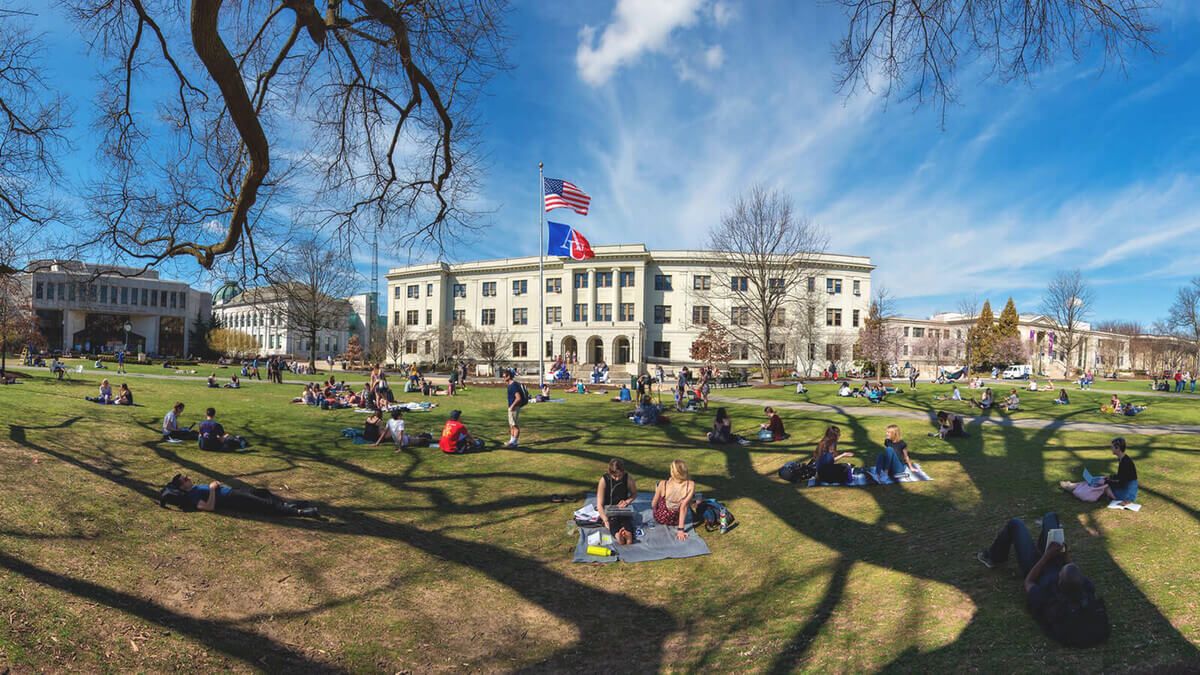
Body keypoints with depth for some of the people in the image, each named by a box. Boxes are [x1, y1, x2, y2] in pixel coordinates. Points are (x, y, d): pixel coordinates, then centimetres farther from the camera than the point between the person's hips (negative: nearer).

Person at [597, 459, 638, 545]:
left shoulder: (628, 478, -8)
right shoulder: (604, 480, -14)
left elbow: (634, 494, 11)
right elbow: (599, 504, -16)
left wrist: (627, 501, -11)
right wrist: (605, 520, -30)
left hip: (623, 509, 2)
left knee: (627, 519, -32)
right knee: (612, 520, -35)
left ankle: (627, 533, -62)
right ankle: (617, 534, -65)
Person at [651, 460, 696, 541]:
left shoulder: (663, 484, -29)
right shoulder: (691, 485, -28)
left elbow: (653, 504, -15)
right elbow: (684, 507, -26)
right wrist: (680, 529, -21)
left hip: (660, 518, -1)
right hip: (676, 520, 1)